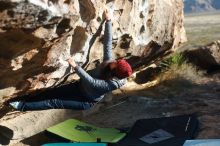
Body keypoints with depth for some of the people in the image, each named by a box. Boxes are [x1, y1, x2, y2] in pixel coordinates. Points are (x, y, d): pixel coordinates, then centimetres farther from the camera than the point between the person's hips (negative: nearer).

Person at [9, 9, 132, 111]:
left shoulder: (113, 84, -32)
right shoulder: (109, 61, -14)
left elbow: (92, 82, -37)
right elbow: (108, 43, -14)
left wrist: (76, 67, -43)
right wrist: (108, 21, -21)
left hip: (87, 101, -6)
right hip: (81, 86, 7)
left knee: (56, 103, -13)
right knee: (50, 93, 1)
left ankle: (23, 106, -9)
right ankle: (24, 102, 10)